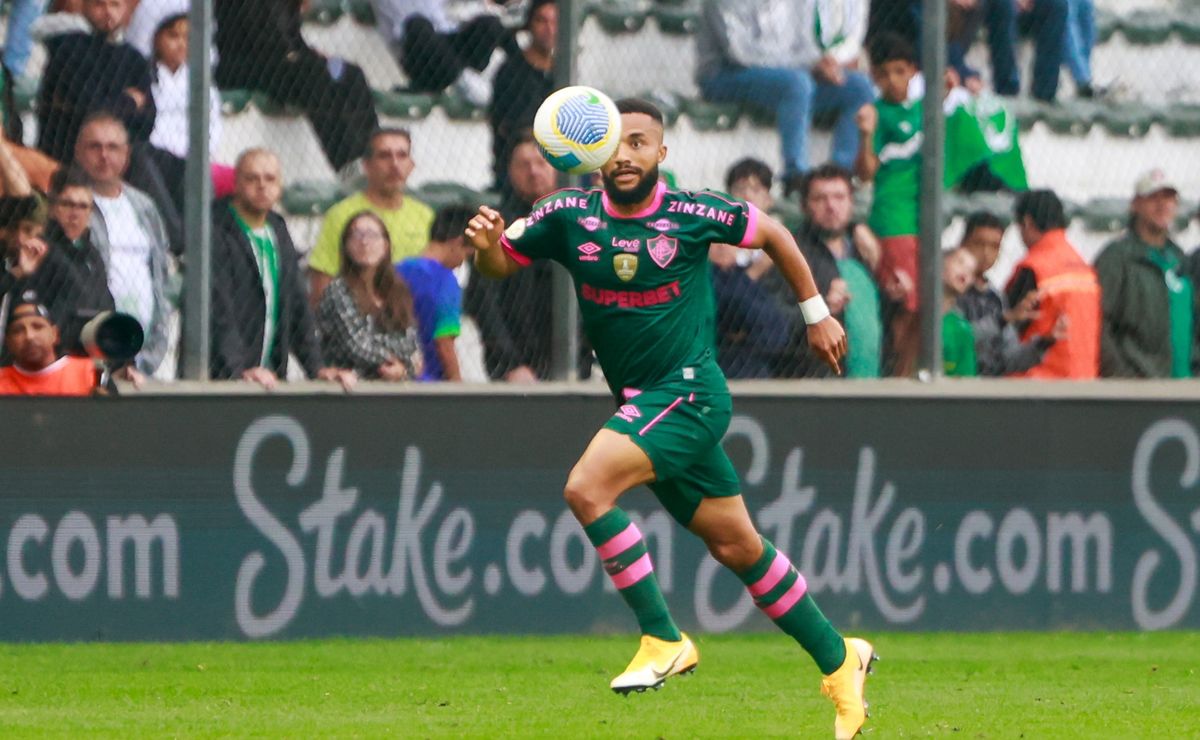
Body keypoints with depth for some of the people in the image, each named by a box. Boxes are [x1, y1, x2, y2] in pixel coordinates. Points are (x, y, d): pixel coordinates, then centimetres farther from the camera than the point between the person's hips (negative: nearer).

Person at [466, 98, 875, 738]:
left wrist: (816, 313, 13)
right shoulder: (570, 216, 0)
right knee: (737, 546, 11)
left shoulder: (693, 214, -9)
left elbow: (771, 233, 7)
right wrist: (487, 244, -16)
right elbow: (499, 264, 7)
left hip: (689, 390, -6)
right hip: (640, 402, 6)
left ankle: (662, 639, -16)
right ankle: (839, 659, 26)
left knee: (587, 488, -25)